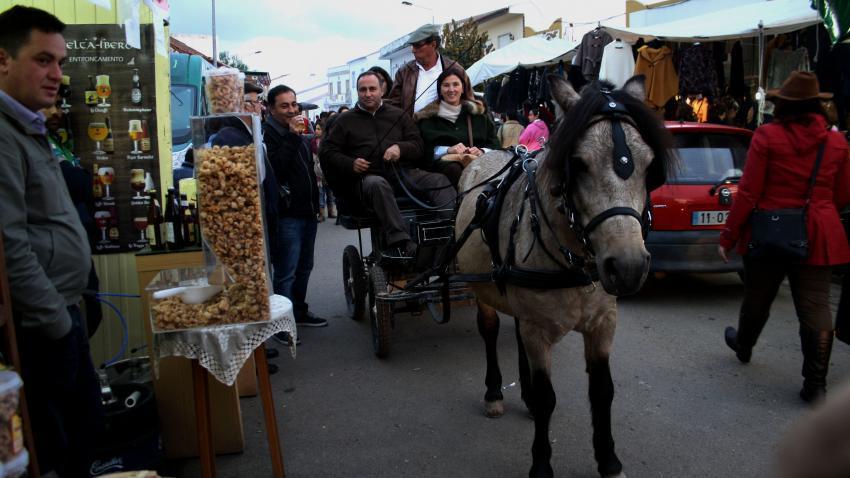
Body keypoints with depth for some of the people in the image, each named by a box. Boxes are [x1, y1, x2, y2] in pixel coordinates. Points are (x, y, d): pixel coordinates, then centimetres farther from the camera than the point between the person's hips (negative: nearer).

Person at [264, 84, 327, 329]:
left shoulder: (300, 134, 18)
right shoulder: (268, 133, -9)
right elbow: (274, 169, -24)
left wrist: (315, 202, 23)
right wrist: (292, 136, -24)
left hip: (307, 211, 9)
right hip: (286, 214, -9)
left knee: (304, 267, 16)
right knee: (286, 272, -6)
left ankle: (300, 311, 29)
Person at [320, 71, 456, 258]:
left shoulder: (398, 115, 23)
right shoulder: (345, 121, 19)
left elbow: (419, 145, 15)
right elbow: (326, 152, 12)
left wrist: (401, 148, -8)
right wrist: (351, 164, -8)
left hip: (403, 172, 3)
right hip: (366, 177, -2)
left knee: (439, 180, -25)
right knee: (377, 184, -40)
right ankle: (400, 242, -51)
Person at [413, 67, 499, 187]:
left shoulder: (478, 112, 23)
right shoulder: (427, 116, 17)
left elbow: (495, 145, 16)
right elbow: (424, 149, 4)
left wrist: (481, 151, -6)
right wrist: (447, 150, -13)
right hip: (443, 161, -1)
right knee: (455, 169, -38)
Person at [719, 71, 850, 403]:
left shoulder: (767, 137, -10)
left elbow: (748, 193, -11)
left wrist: (728, 236, -4)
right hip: (818, 238, 2)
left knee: (757, 299, 18)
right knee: (815, 308, 3)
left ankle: (743, 346, 43)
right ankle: (815, 384, 6)